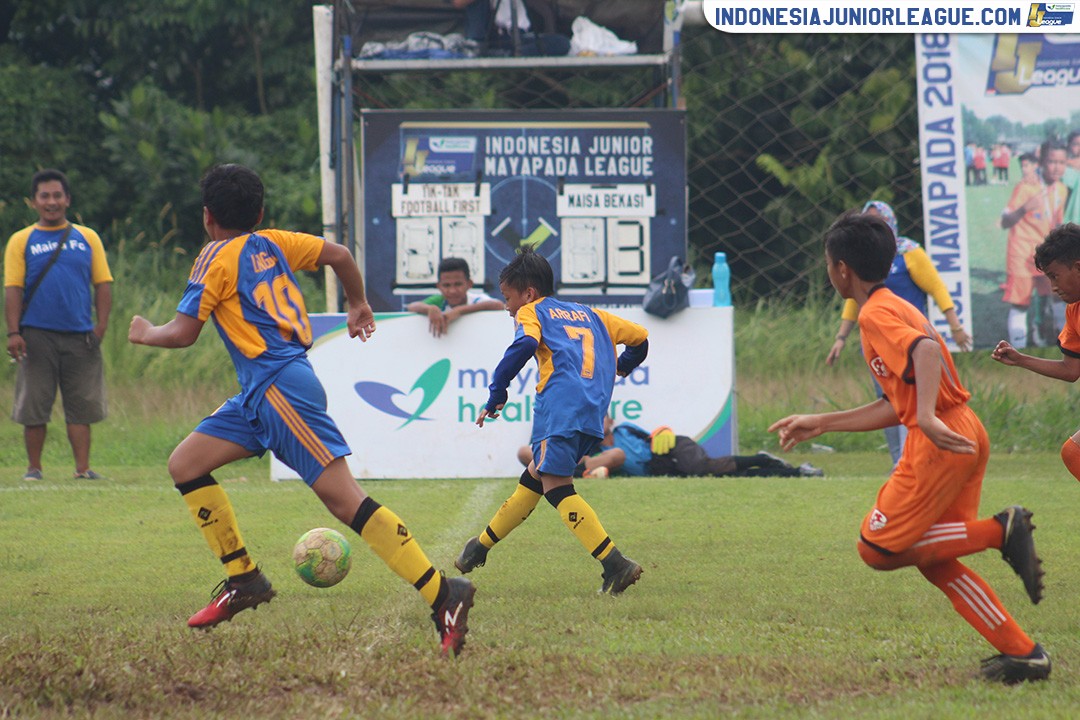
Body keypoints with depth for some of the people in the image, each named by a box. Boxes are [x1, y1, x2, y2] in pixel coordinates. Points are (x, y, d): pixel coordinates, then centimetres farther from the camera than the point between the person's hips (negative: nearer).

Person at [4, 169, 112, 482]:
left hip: (80, 337, 1)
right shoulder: (22, 241, 6)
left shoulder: (87, 238, 11)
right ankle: (33, 467, 11)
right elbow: (13, 288, 1)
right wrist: (14, 332, -9)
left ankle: (83, 468, 4)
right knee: (34, 406, 0)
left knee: (81, 405, 1)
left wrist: (101, 324, -3)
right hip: (37, 335, -1)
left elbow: (103, 283, 10)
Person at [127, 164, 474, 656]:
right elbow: (339, 255, 13)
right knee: (184, 465, 10)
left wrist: (146, 333, 14)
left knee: (341, 497, -15)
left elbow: (183, 333, -6)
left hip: (280, 388, -9)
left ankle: (443, 594, -22)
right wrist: (358, 306, 29)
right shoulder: (271, 243, 17)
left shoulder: (217, 257, -3)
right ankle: (243, 579, 9)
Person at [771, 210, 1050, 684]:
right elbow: (894, 408, 25)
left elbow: (926, 349, -28)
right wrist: (819, 424, 30)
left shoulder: (875, 314, -7)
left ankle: (1001, 530, -11)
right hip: (965, 434, 10)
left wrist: (927, 415, -40)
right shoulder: (894, 308, 23)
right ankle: (1023, 653, 8)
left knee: (877, 548, -4)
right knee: (933, 559, 14)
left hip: (939, 441, -10)